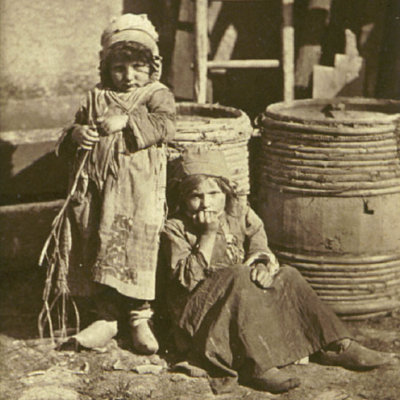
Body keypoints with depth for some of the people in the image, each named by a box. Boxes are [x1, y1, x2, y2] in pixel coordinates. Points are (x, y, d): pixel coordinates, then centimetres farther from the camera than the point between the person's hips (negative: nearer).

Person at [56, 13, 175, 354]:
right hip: (95, 186, 4)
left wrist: (125, 120, -19)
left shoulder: (157, 95, 8)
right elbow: (67, 143, 19)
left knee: (135, 246, -9)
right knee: (97, 247, 4)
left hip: (137, 189, -4)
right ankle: (107, 317, 17)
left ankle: (140, 318, 5)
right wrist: (76, 134, -4)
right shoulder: (95, 99, 18)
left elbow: (164, 125, -12)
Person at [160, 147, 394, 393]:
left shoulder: (240, 215, 10)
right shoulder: (176, 230, -6)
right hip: (199, 310, -6)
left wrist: (263, 265, -19)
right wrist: (208, 235, -21)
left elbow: (260, 248, 5)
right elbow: (188, 278, -17)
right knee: (238, 276, -33)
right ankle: (257, 365, -46)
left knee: (287, 276, -12)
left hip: (246, 299, 6)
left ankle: (336, 345, -14)